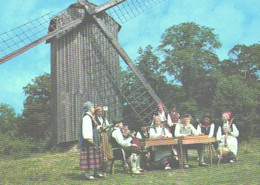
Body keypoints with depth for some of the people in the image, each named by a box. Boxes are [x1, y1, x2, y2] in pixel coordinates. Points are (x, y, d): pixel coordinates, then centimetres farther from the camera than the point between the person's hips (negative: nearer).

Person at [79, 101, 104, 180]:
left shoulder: (90, 116, 19)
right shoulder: (87, 117, -13)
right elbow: (86, 129, -20)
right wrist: (89, 139, -24)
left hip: (94, 139, 11)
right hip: (90, 140, -11)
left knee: (96, 154, 11)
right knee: (89, 155, -9)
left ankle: (96, 172, 17)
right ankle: (87, 173, -5)